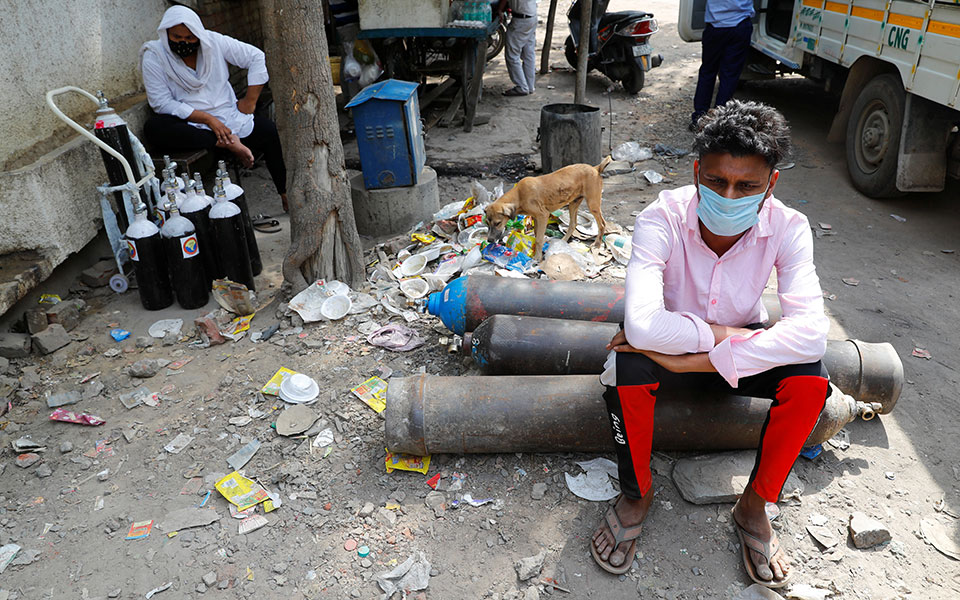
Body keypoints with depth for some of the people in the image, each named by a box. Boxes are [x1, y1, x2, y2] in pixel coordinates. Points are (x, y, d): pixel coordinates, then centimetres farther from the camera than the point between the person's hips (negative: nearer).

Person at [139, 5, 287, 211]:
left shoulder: (212, 42, 0)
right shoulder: (154, 56, -6)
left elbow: (256, 57, 3)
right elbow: (162, 102, -13)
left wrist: (250, 100, -3)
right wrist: (208, 119, -22)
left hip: (227, 116, 3)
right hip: (187, 124, -3)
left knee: (269, 131, -16)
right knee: (153, 127, -33)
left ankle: (286, 194, -5)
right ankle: (225, 144, -31)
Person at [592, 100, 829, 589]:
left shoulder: (787, 228, -21)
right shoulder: (662, 219, -27)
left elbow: (811, 332, -36)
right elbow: (642, 324, -43)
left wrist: (695, 359, -42)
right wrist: (726, 334, -32)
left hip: (740, 348, 2)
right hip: (675, 347, -2)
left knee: (808, 378, -28)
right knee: (627, 366, -35)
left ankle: (754, 505, -3)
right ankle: (636, 495, -7)